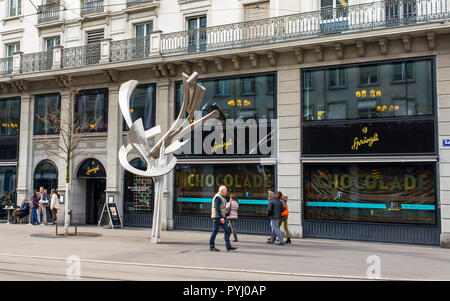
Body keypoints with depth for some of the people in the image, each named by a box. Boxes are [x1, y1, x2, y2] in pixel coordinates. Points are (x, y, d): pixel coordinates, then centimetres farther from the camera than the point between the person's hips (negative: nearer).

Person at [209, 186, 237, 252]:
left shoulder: (222, 197, 18)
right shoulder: (218, 197, -14)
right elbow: (217, 208, -23)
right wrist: (221, 217, -29)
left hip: (221, 217, 10)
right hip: (217, 217, -10)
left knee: (227, 230, 3)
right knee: (215, 231, -2)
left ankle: (228, 246, 2)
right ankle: (211, 246, 7)